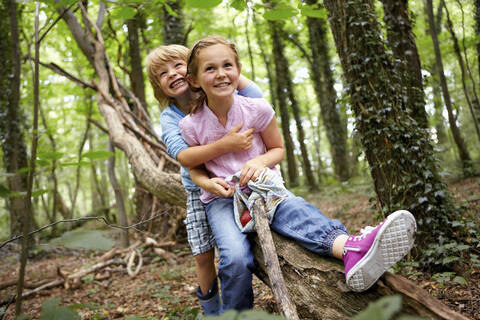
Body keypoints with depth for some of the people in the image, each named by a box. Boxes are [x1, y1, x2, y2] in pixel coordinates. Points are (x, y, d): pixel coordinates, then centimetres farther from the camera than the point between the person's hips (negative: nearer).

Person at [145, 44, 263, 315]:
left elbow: (255, 95, -23)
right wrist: (225, 145, -40)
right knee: (203, 256, 6)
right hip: (200, 192, 1)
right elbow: (183, 156, -26)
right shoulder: (170, 117, -7)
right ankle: (211, 310, 29)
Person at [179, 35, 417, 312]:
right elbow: (194, 168, 6)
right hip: (221, 199, 0)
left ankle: (352, 249, -61)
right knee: (236, 258, -29)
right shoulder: (191, 125, -9)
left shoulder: (257, 109, -8)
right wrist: (209, 184, -17)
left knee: (297, 210, -33)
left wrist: (260, 161, -16)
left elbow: (278, 149, 7)